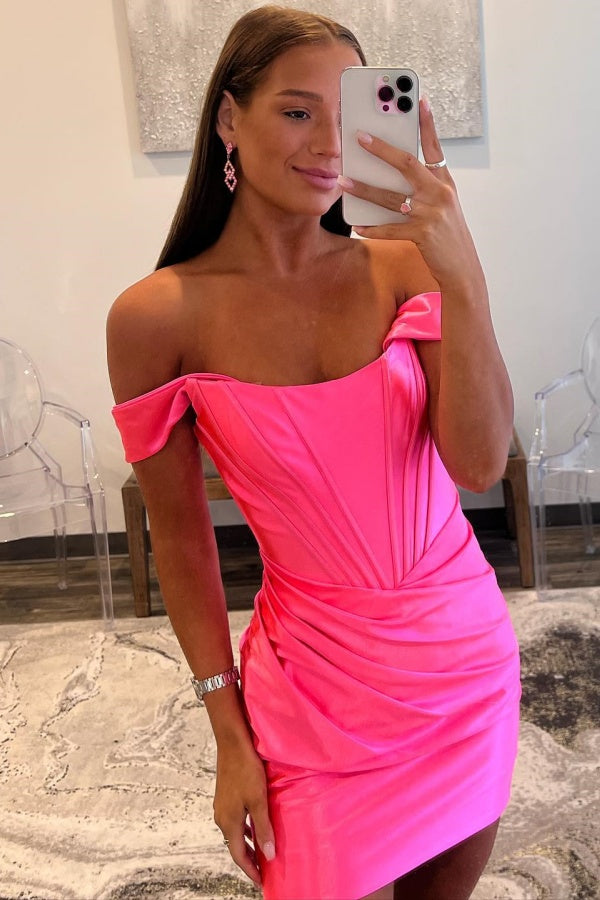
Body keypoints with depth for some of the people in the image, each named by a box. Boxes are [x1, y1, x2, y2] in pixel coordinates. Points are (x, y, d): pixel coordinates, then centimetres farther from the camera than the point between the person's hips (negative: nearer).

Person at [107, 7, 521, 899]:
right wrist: (230, 735, -2)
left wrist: (464, 278, -30)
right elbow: (180, 536, -5)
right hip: (322, 678, -2)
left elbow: (480, 466, -17)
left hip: (469, 652, 3)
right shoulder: (156, 317, -12)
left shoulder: (402, 267, -8)